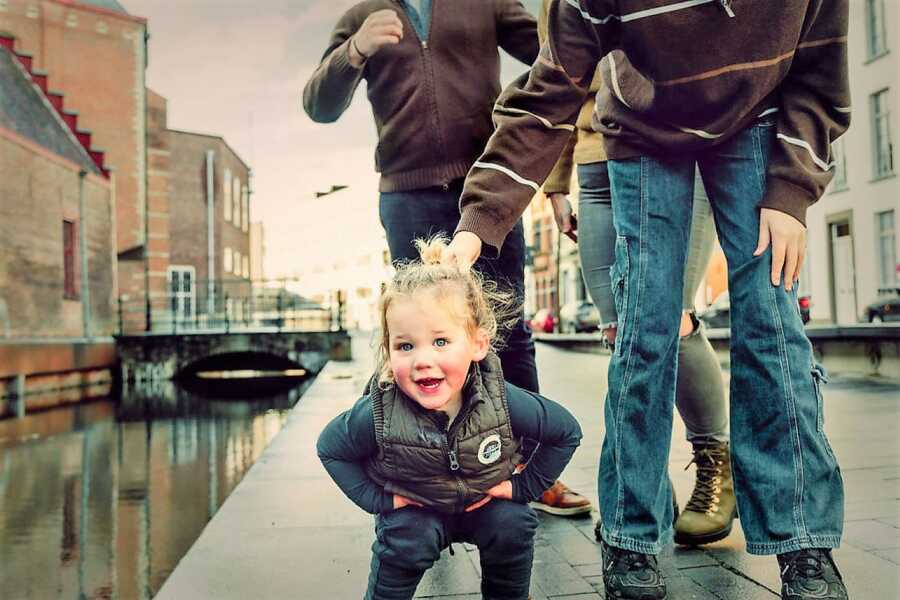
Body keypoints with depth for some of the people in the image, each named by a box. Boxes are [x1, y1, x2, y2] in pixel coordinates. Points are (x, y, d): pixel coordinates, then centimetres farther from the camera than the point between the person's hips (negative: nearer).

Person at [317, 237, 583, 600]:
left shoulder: (501, 400, -28)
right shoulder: (379, 414, -30)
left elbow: (567, 431, -11)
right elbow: (329, 447, -10)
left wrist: (523, 485, -12)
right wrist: (377, 498, -15)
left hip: (485, 502, 2)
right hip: (413, 509, -1)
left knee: (513, 524, -20)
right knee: (405, 540, -27)